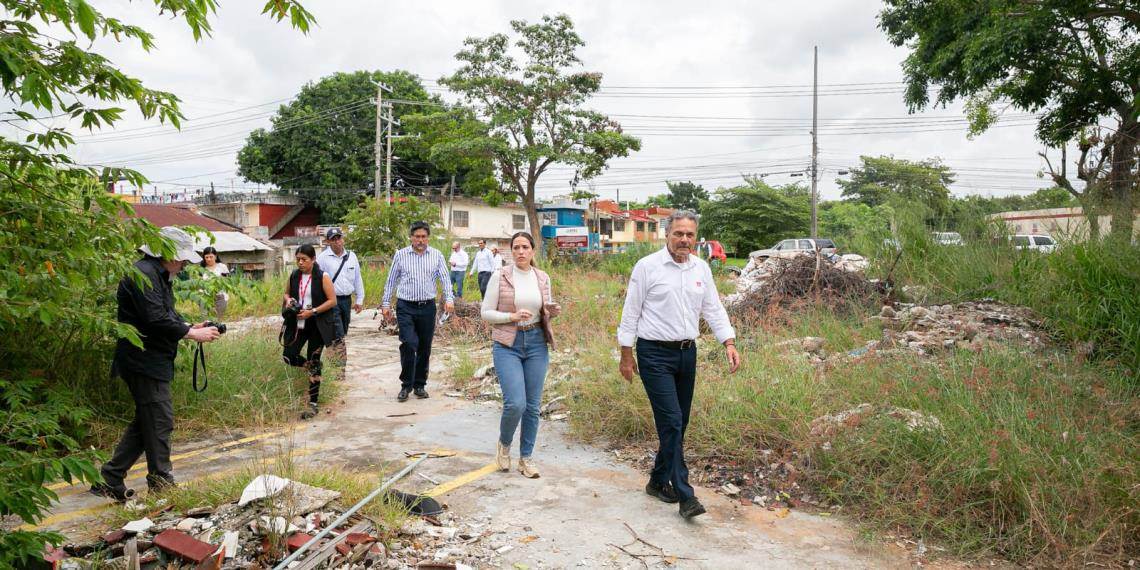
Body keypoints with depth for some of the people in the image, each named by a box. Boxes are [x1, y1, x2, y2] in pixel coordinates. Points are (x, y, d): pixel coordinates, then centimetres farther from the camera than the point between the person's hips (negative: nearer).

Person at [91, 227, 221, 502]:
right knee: (159, 422, -4)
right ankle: (161, 484, 5)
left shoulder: (158, 275, 18)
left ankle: (109, 480, 22)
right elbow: (156, 320, -24)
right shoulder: (143, 274, -16)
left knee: (146, 423, 15)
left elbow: (166, 315, 22)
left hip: (152, 362, 11)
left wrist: (190, 326, 5)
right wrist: (193, 334, -17)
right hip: (144, 362, -11)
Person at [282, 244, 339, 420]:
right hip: (297, 324, 5)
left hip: (316, 326, -5)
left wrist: (312, 311, -19)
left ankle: (313, 404, 10)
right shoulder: (294, 276, 6)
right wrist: (287, 300, -3)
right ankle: (314, 369, 25)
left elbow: (332, 301, -11)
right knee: (288, 357, -4)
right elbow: (287, 294, 21)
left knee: (313, 363, 0)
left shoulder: (323, 277, -9)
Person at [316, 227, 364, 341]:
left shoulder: (351, 256, 9)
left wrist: (359, 300, 12)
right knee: (338, 335, -11)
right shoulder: (323, 258, -5)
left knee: (343, 333, 13)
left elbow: (358, 279, 13)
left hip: (347, 300, 5)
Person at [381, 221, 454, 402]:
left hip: (427, 307, 2)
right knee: (409, 344, -14)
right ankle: (406, 385, 0)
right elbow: (391, 281, 8)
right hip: (405, 307, -2)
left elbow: (445, 278, 1)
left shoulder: (437, 255, 5)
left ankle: (420, 384, 21)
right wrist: (386, 303, 4)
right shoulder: (400, 255, 4)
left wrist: (449, 299, -14)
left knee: (425, 348, 7)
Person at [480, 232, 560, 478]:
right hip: (507, 345, -3)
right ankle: (504, 444, 18)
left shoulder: (543, 278, 6)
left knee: (533, 406, 6)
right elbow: (486, 313, -3)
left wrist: (552, 312, -6)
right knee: (515, 403, -14)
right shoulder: (500, 277, -5)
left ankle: (525, 458, 22)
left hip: (537, 343, 4)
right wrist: (512, 316, -18)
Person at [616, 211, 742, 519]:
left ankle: (658, 482, 29)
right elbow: (631, 312, -4)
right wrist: (626, 356, -4)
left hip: (687, 353, 6)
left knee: (678, 423, 12)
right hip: (655, 355, -6)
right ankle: (685, 495, -7)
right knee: (672, 421, -11)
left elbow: (714, 309, 10)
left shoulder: (701, 268, 8)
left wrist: (730, 343, -4)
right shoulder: (647, 266, -7)